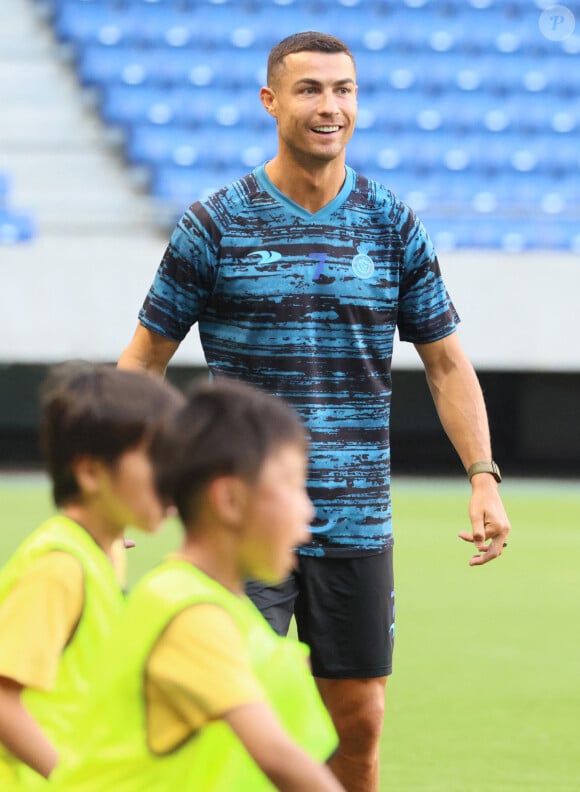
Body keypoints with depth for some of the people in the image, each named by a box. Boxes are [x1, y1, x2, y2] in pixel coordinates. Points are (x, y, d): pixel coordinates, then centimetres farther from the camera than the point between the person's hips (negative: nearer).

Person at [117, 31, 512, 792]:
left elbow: (446, 360, 10)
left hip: (357, 522, 3)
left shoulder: (395, 226, 5)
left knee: (359, 720, 6)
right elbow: (146, 356, 3)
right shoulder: (213, 225, -3)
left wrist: (483, 478, 0)